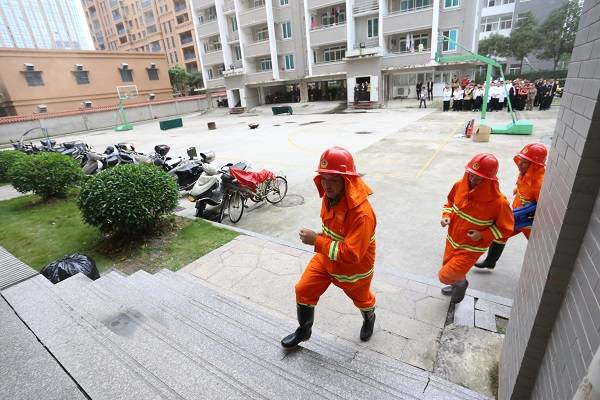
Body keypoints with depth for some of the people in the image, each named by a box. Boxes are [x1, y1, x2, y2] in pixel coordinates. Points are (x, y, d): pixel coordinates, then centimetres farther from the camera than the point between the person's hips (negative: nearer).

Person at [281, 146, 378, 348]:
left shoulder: (362, 213, -38)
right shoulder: (330, 195, -13)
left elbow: (351, 254, -38)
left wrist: (317, 241, -36)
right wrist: (321, 240, 4)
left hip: (354, 267, -5)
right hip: (326, 258, 6)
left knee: (361, 299, 24)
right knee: (304, 291, 6)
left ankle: (369, 318, 61)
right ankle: (303, 331, 34)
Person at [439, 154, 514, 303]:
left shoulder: (498, 202, -27)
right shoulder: (460, 185, -14)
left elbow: (506, 228, -12)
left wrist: (483, 235, -23)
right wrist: (446, 216, -11)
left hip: (471, 248, -5)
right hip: (452, 240, 5)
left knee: (445, 276, -6)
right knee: (448, 267, 25)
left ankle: (461, 283, 29)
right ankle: (458, 285, 57)